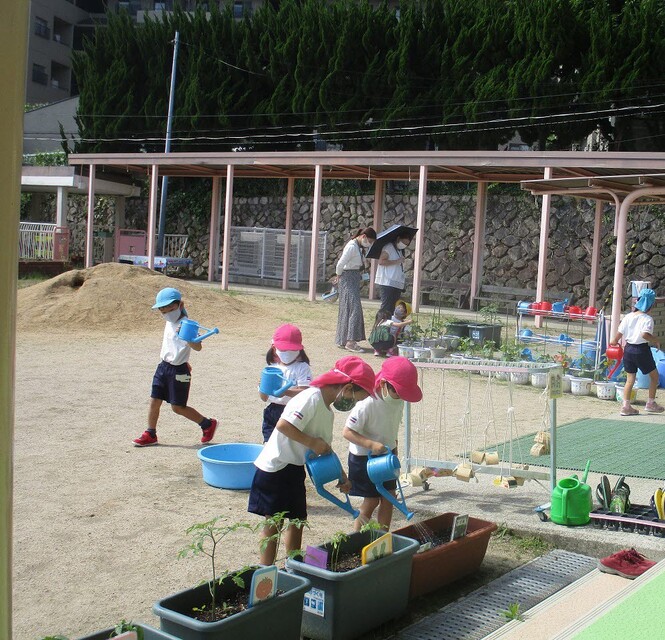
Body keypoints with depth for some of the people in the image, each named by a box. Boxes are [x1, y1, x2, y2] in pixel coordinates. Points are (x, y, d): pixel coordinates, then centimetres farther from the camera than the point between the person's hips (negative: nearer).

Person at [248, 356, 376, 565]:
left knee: (298, 519, 15)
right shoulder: (311, 399, -20)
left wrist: (342, 476, 13)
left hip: (295, 468, 10)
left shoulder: (327, 410, 11)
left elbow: (325, 447, 18)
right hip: (275, 468, -10)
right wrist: (312, 442, -23)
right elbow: (283, 425, -30)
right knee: (273, 521, -2)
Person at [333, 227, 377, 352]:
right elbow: (340, 265, -18)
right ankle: (350, 341, -14)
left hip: (355, 279, 9)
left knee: (347, 309, 11)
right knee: (354, 308, -13)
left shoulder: (361, 247, 12)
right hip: (348, 279, -9)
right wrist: (339, 276, -1)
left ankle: (342, 341, 16)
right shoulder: (352, 247, -17)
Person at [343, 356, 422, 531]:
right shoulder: (367, 405, -29)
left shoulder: (398, 401, -7)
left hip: (386, 455, 7)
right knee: (371, 500, 0)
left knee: (389, 497, 8)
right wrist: (372, 444, -36)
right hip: (364, 457, -7)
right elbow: (347, 432, -26)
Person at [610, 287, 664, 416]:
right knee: (654, 376, 14)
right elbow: (645, 334, -29)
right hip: (641, 349, -5)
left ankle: (626, 406, 4)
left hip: (628, 349, 6)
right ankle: (651, 403, 17)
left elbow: (619, 333, 3)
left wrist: (614, 341, 22)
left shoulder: (628, 316, 3)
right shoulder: (647, 319, -14)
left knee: (630, 379, 10)